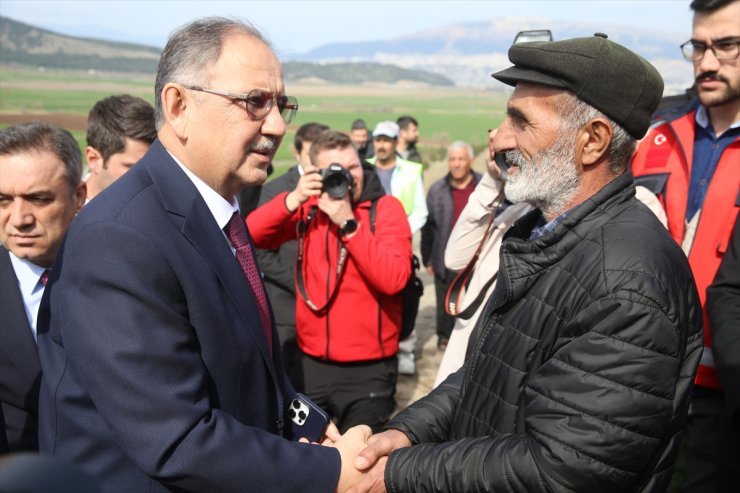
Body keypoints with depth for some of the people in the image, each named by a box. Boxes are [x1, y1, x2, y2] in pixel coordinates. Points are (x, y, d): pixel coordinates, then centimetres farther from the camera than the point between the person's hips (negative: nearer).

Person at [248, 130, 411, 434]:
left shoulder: (385, 208, -8)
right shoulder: (309, 207, 4)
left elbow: (394, 279, -21)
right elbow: (249, 236, -5)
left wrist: (349, 223, -23)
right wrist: (293, 200, -17)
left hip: (368, 368, -3)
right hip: (312, 362, 4)